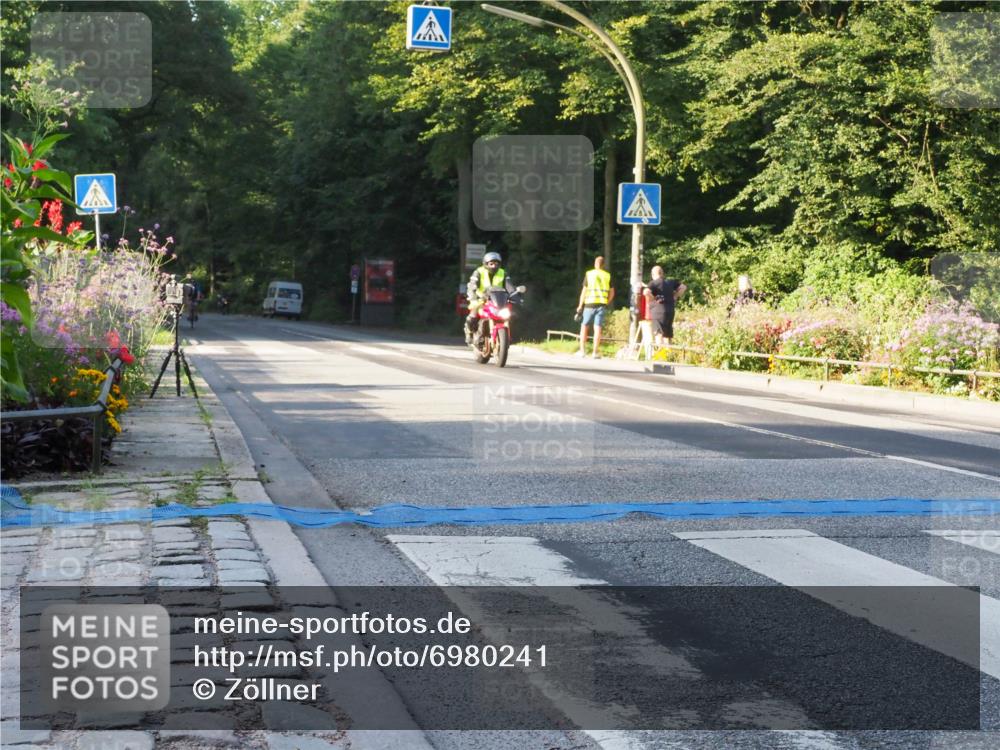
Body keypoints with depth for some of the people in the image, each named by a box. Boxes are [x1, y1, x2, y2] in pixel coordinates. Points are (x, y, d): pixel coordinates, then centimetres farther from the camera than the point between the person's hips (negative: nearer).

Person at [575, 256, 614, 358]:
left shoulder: (589, 274, -1)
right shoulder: (607, 276, 6)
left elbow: (584, 291, -3)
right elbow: (612, 293, 8)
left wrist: (580, 306, 2)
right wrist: (607, 303, 21)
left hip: (589, 304, -2)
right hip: (601, 304, 2)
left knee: (584, 326, 9)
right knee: (597, 328, 1)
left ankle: (582, 350, 7)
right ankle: (596, 352, -2)